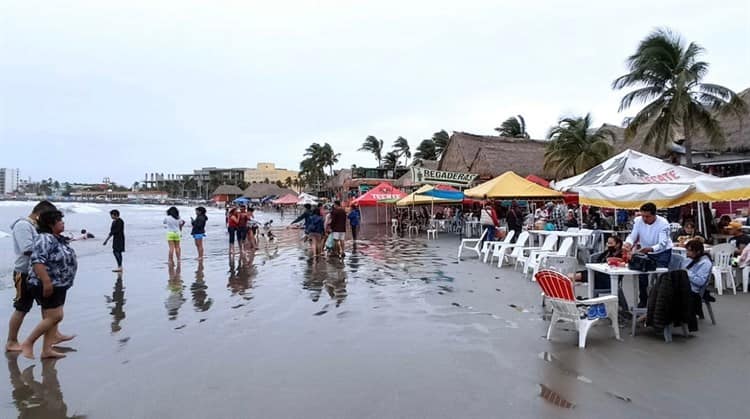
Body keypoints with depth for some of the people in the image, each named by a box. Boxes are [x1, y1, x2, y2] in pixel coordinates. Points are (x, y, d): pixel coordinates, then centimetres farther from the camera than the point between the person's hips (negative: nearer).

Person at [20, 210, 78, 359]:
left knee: (52, 317, 10)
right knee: (54, 317, -9)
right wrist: (46, 282, -31)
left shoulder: (58, 239, 12)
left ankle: (47, 350, 15)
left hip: (59, 285, 10)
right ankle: (27, 343, 5)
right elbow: (37, 261, -27)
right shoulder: (44, 239, -18)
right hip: (47, 285, -10)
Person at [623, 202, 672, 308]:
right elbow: (632, 236, -16)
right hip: (645, 252, 4)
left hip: (662, 252, -3)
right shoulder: (638, 221, -16)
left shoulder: (663, 223, -26)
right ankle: (642, 300, 16)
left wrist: (650, 249, -52)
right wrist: (628, 243, -40)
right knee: (642, 274, -1)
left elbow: (662, 244, -33)